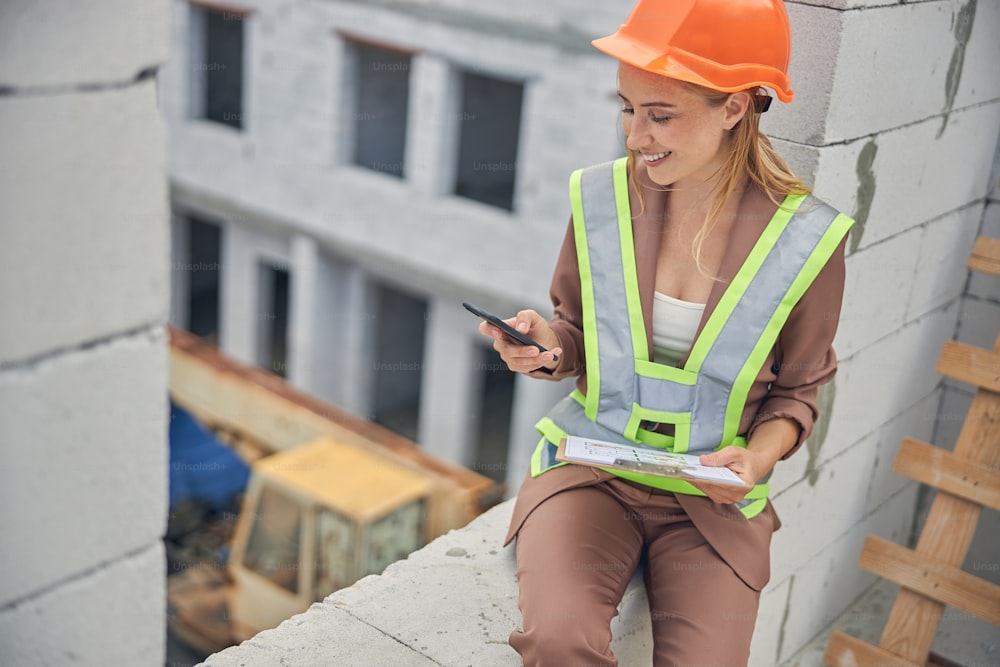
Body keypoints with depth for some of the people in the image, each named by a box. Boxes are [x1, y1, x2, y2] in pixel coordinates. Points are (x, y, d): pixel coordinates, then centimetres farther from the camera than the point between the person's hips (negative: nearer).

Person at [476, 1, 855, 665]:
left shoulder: (807, 240, -9)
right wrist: (546, 345, -12)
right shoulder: (600, 197, -4)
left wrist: (759, 456, -15)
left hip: (712, 496, 0)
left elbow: (794, 392, 4)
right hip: (590, 466, 0)